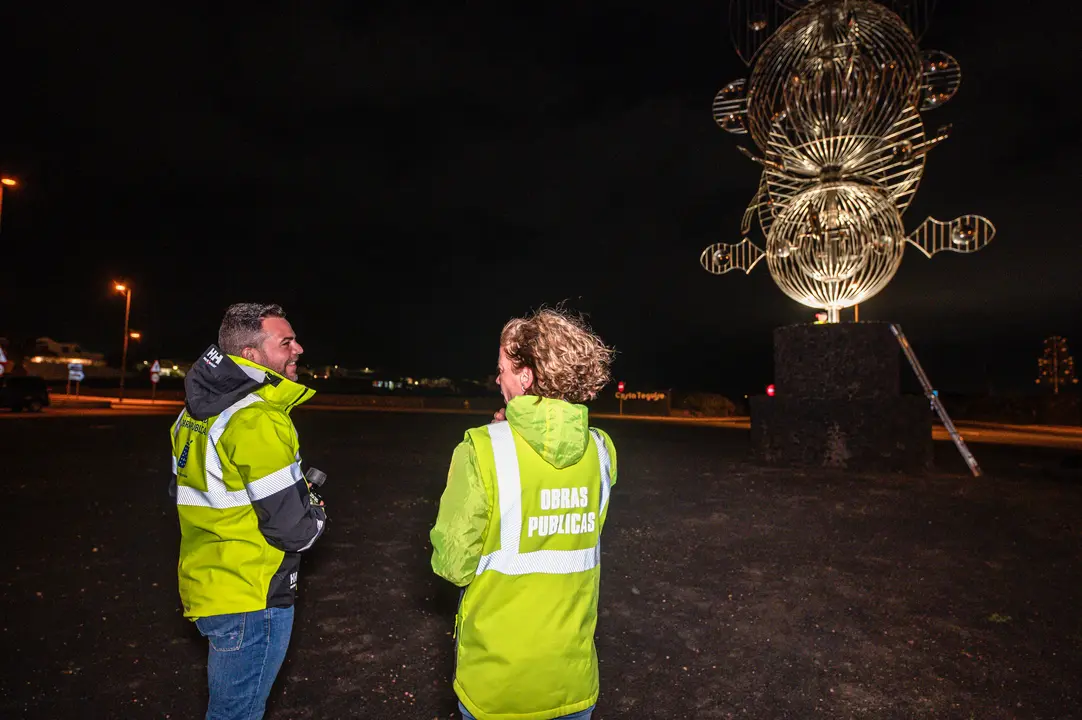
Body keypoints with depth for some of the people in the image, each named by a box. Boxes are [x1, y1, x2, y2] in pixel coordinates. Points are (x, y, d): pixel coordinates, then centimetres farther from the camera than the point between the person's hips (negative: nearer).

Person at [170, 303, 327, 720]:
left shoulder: (195, 412, 4)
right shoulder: (258, 421, -26)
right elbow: (292, 528, -26)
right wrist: (316, 515, -3)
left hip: (204, 587, 9)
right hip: (251, 598, -9)